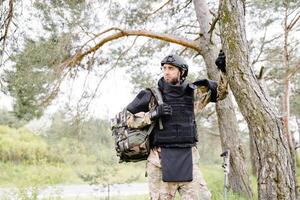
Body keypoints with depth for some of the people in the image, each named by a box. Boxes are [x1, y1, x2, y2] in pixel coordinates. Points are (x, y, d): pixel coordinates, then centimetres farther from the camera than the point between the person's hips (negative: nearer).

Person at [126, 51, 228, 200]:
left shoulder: (193, 92, 8)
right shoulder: (152, 95, 0)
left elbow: (220, 91, 18)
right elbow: (129, 119, 0)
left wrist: (223, 70, 3)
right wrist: (152, 114, -14)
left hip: (188, 159, 3)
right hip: (161, 159, -2)